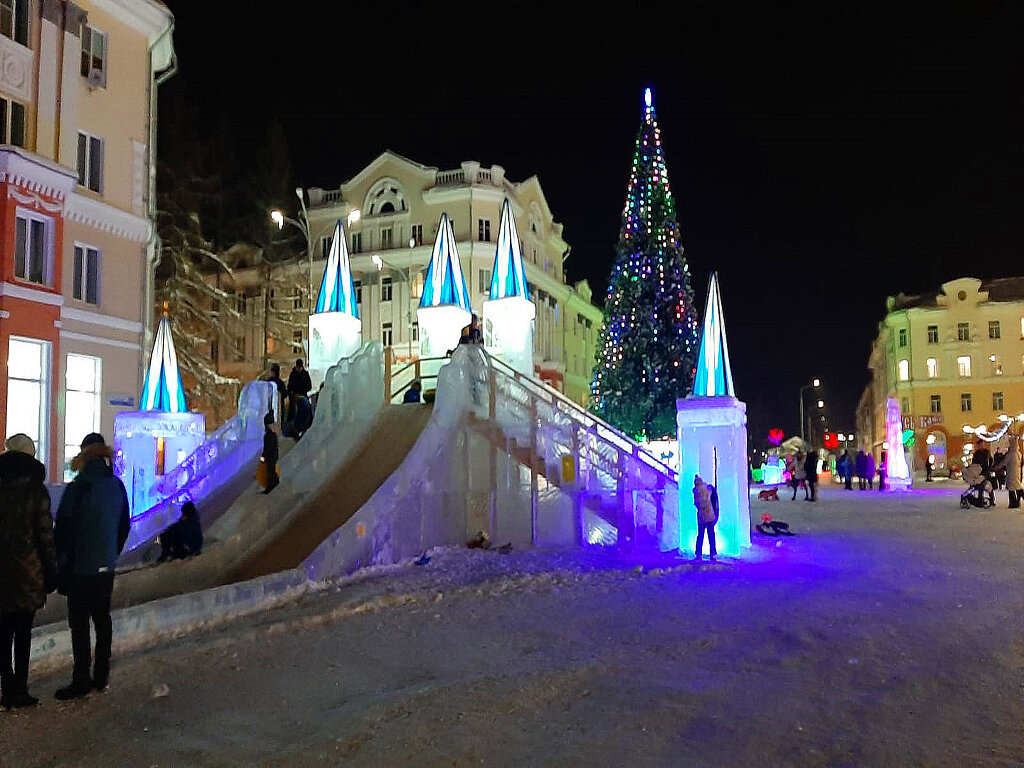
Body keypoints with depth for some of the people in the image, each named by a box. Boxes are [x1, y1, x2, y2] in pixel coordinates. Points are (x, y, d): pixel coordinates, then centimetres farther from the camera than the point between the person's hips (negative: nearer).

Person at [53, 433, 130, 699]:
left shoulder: (78, 487, -14)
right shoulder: (117, 487, 4)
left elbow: (63, 527, -12)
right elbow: (125, 525, 11)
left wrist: (60, 558, 1)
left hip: (80, 566, -6)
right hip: (106, 566, 6)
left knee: (79, 622, 0)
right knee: (102, 618, 13)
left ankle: (81, 680, 2)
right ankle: (101, 677, 21)